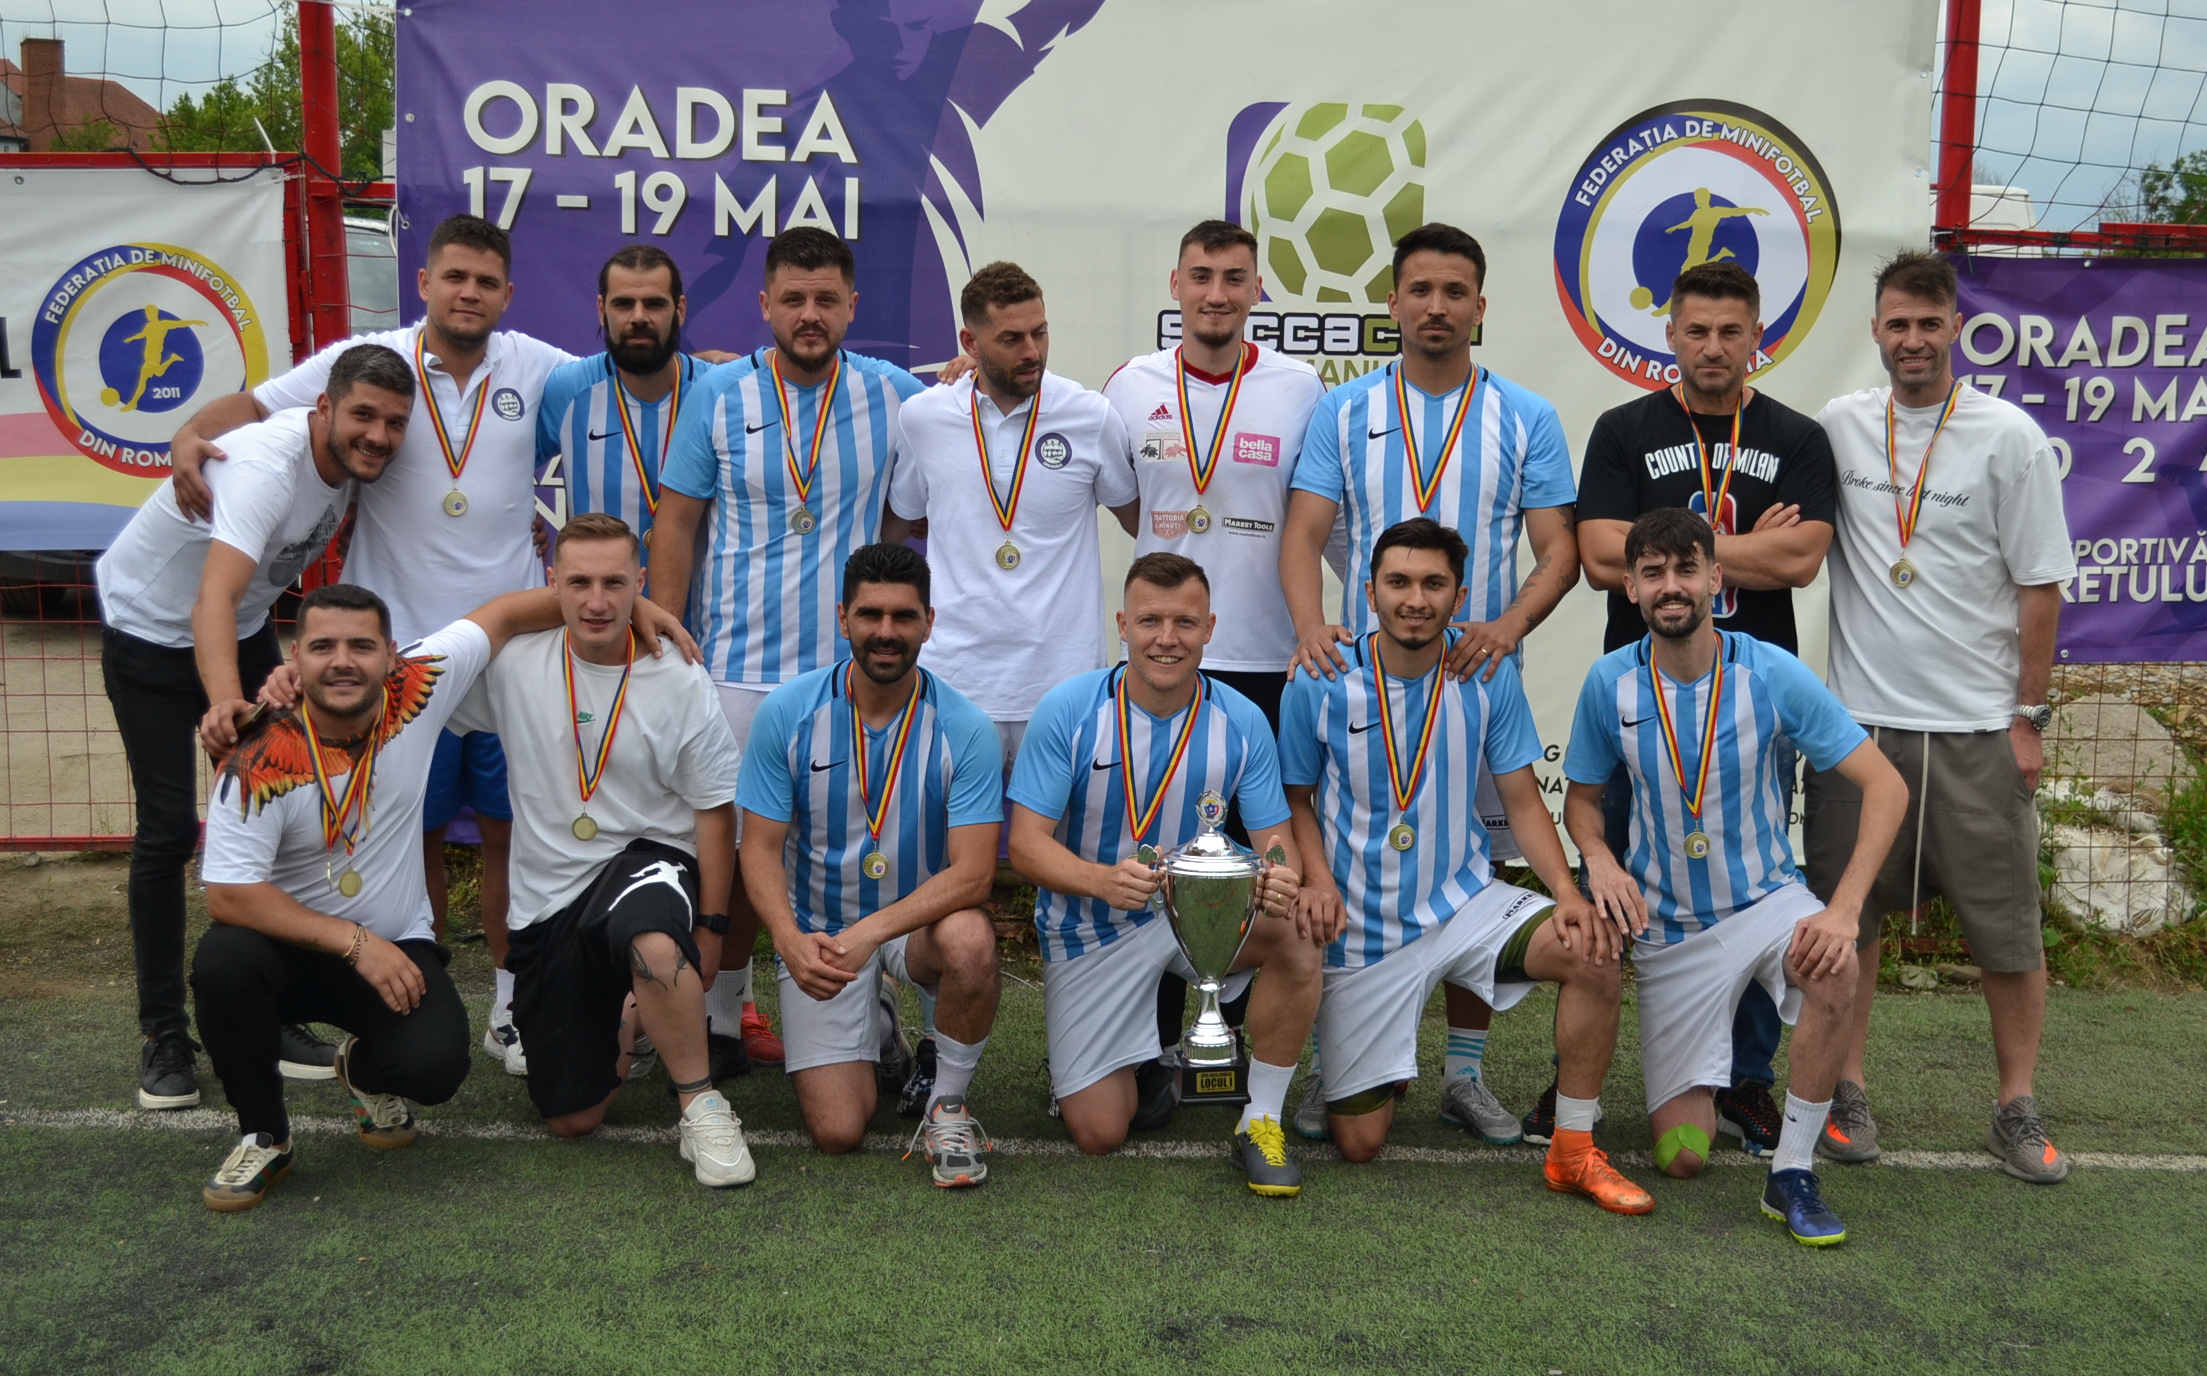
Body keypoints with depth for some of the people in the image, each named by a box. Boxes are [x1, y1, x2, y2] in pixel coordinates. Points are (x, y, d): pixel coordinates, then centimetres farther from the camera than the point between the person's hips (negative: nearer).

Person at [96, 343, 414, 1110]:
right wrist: (224, 701, -66)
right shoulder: (268, 466, -36)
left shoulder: (351, 464, -14)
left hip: (246, 632, 7)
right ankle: (163, 1034, 5)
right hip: (150, 633, -6)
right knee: (169, 829, -9)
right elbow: (215, 599, -50)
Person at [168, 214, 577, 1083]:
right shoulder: (365, 360, -1)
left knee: (510, 826, 7)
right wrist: (192, 434, -17)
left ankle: (508, 1008, 21)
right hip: (403, 643, -1)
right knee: (416, 830, 9)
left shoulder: (538, 370, 2)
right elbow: (254, 404, 0)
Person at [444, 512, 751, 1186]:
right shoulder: (513, 664, -4)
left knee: (655, 945, -43)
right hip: (547, 900, 3)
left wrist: (710, 927, -5)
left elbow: (715, 811, -1)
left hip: (646, 861, -3)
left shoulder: (681, 682, -6)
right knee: (572, 1118, 5)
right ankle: (626, 1028, 38)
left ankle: (701, 1102, -19)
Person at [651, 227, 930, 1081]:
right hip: (740, 663, -1)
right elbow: (675, 527, 3)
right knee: (734, 848, 5)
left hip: (855, 666, 1)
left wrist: (869, 539, 2)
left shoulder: (896, 395, 3)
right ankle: (724, 1015, 21)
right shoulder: (720, 393, 2)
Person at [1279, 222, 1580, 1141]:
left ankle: (1468, 1071, 20)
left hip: (1478, 676, 1)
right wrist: (1310, 623, -21)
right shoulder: (1344, 412, 6)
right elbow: (1304, 532, -1)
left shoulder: (1527, 420, 6)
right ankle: (1331, 1065, 14)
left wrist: (1507, 627, -19)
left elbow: (1558, 548, 1)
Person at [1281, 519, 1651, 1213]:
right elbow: (1296, 799, 1)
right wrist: (1317, 877, -18)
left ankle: (1573, 1150, -8)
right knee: (1360, 1142, 0)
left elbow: (1523, 799, -1)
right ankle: (1378, 1064, 38)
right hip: (1362, 927, -1)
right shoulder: (1320, 684, -10)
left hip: (1463, 901, 1)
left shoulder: (1489, 677, -6)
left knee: (1593, 951, -27)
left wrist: (1568, 892, -18)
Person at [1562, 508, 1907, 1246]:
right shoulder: (1610, 682, -8)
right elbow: (1581, 797, 5)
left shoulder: (1772, 673, -14)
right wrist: (1600, 859, -18)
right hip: (1668, 928, 1)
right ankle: (1695, 1085, 37)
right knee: (1681, 1156, -1)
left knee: (1833, 966, -39)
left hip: (1765, 899, -1)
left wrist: (1844, 910, -25)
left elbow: (1885, 785, -13)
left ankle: (1793, 1171, -18)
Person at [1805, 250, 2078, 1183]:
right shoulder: (1838, 427, 4)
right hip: (1858, 719, 2)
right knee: (1845, 912, 7)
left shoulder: (2009, 436, -2)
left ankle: (2018, 1107, 20)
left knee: (2008, 926, 6)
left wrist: (2028, 717, -3)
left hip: (1978, 729, -1)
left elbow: (2040, 587, -1)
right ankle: (1846, 1089, 20)